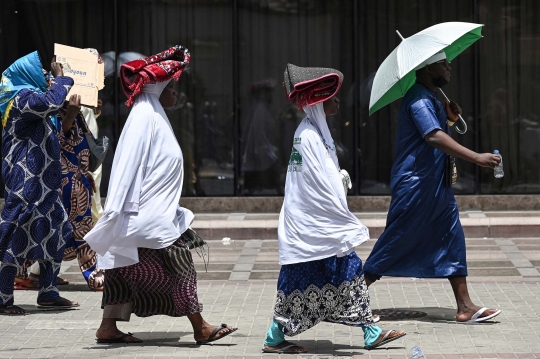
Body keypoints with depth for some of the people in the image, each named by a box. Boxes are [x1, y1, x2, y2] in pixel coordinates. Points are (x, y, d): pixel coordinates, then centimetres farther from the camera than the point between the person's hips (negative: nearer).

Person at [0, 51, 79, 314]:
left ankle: (48, 293, 18)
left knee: (57, 232, 12)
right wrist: (60, 77, -15)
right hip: (26, 181, -11)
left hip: (43, 181, 11)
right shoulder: (22, 97, -13)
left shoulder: (31, 95, 18)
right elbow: (52, 103, -31)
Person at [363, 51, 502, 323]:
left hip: (436, 186, 10)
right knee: (397, 242, -3)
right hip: (415, 185, -10)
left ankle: (465, 306, 7)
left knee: (452, 239, 6)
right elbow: (434, 137, -32)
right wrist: (477, 158, -37)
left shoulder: (431, 99, 15)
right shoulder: (419, 99, -18)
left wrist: (449, 117, 5)